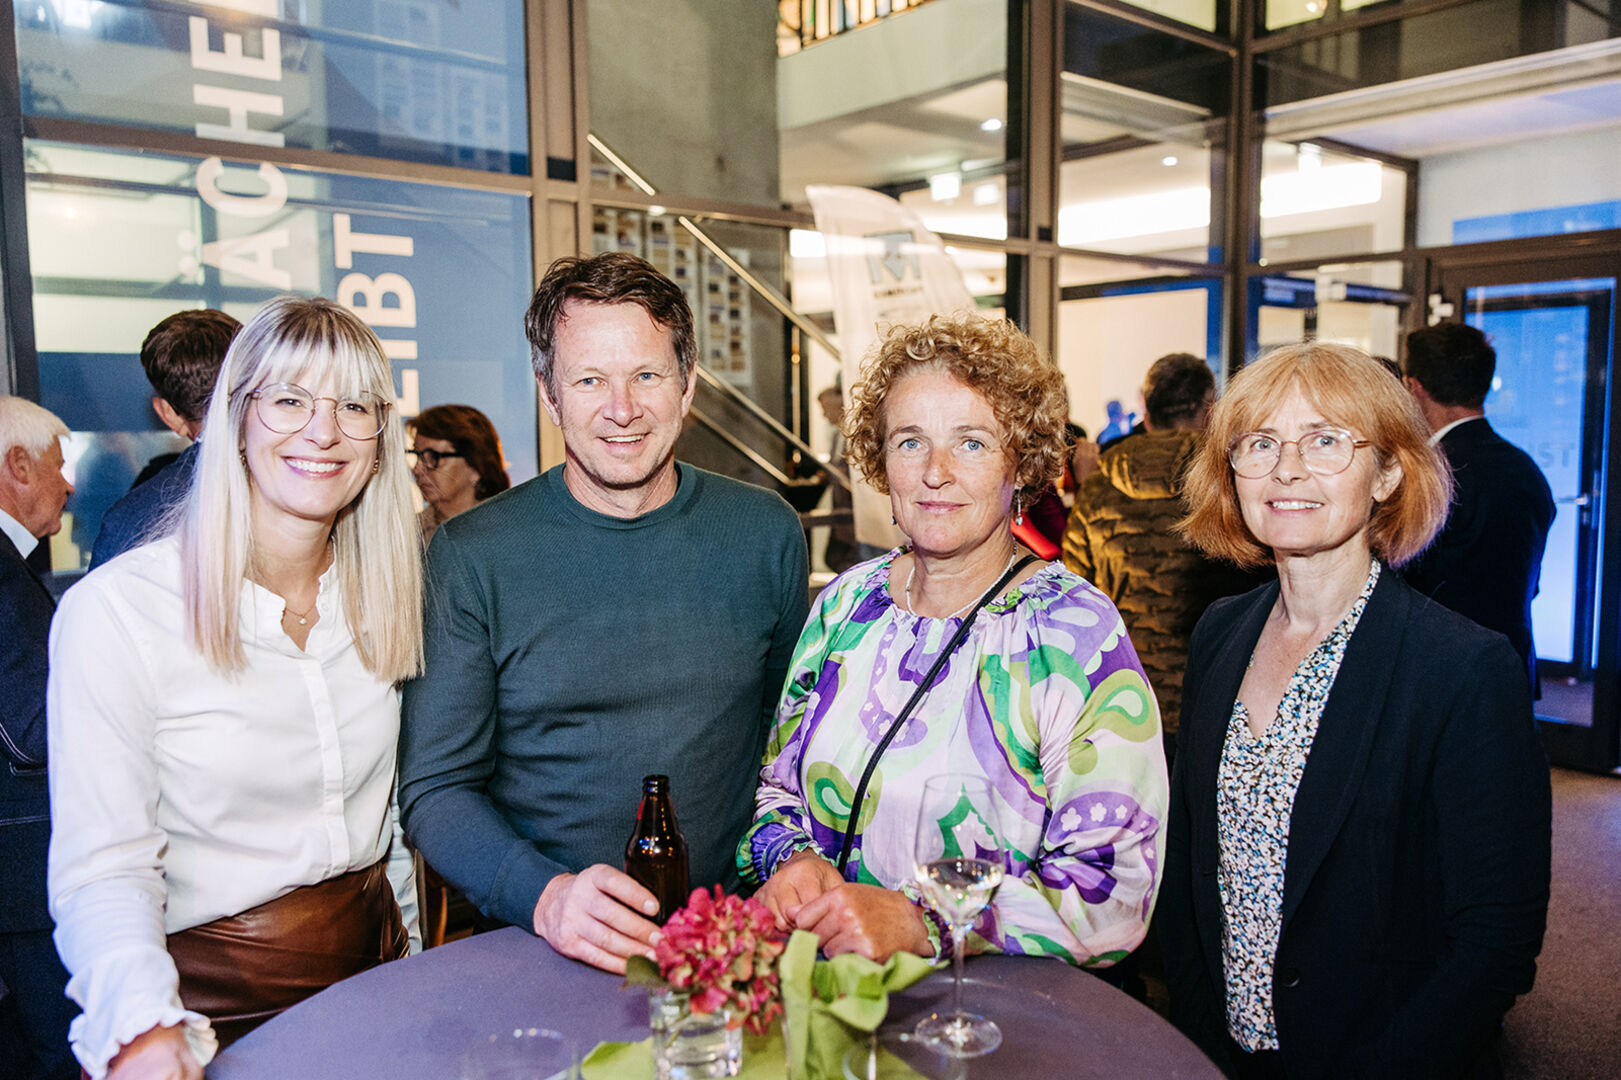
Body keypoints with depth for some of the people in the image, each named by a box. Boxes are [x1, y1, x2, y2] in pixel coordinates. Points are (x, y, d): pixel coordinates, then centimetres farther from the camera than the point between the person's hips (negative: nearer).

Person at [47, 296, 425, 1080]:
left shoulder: (384, 594, 0)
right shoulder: (114, 611, -17)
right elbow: (102, 872, -17)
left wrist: (410, 957, 10)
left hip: (371, 966, 5)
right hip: (211, 1002, -4)